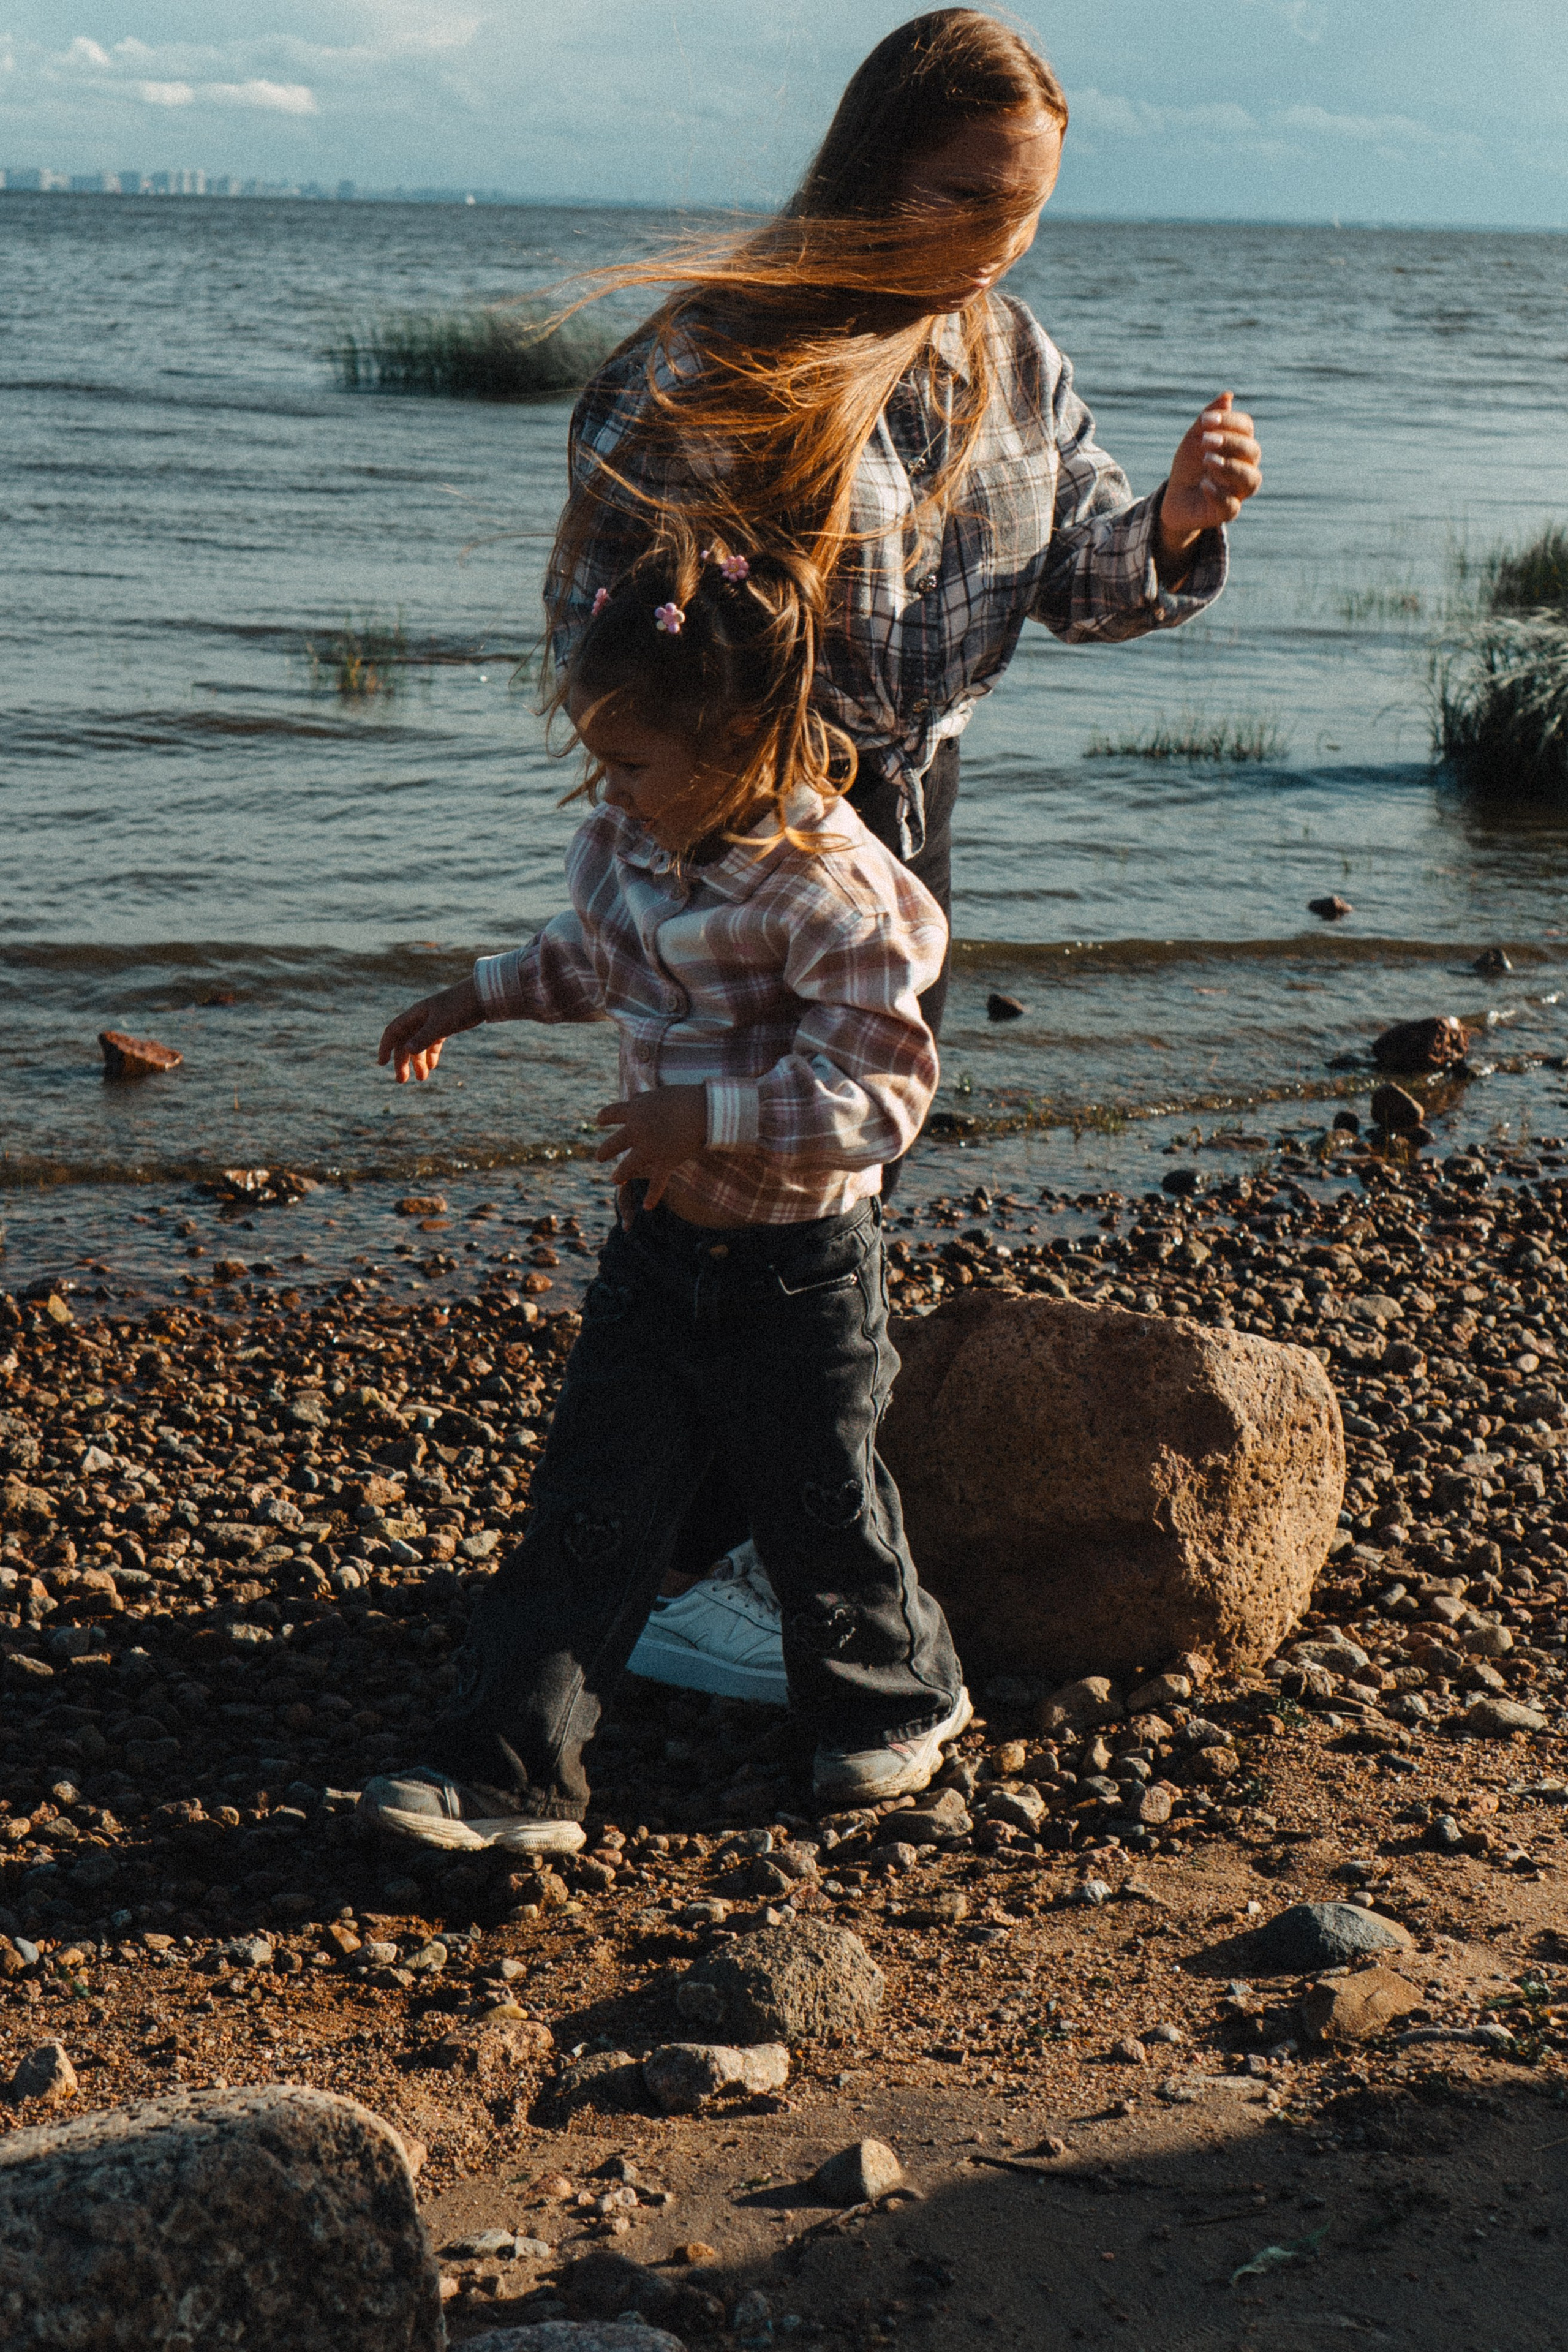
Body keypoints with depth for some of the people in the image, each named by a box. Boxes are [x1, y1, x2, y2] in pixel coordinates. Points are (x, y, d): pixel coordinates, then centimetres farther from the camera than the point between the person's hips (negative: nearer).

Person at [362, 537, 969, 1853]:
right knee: (591, 1511, 4)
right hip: (660, 1242, 7)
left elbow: (883, 1091, -26)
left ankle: (897, 1698, 40)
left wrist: (714, 1119, -31)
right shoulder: (635, 841, -1)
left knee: (820, 1507, 12)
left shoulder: (826, 892, -25)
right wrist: (480, 998, 20)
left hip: (796, 1262, -6)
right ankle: (513, 1772, 7)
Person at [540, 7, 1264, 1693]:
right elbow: (599, 599, -16)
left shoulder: (1010, 356, 4)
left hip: (908, 801, 7)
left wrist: (1175, 525, -14)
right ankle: (663, 1579, 7)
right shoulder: (720, 350, -17)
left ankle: (769, 1519, 33)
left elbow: (1080, 578, 6)